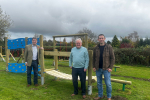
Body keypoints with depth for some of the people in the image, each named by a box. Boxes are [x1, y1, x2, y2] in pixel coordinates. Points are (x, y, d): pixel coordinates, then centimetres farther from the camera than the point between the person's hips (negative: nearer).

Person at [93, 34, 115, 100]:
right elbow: (94, 58, 11)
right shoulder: (96, 48, 5)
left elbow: (112, 58, -4)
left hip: (106, 69, -3)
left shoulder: (109, 47, -4)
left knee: (108, 83, 2)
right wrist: (94, 66, 3)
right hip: (98, 69, 3)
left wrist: (110, 67, -10)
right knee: (99, 83, 13)